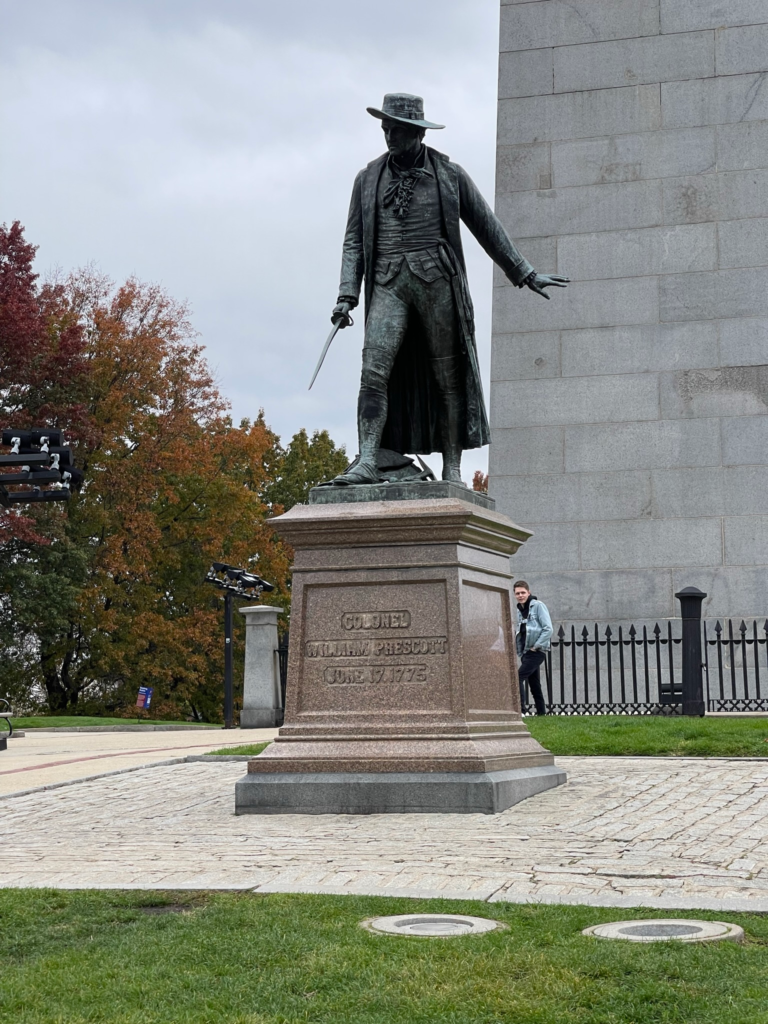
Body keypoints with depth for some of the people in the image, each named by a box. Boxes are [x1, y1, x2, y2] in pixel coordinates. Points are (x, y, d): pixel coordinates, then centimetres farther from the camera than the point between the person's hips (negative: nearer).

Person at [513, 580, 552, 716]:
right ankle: (541, 712, 15)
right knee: (534, 684, 10)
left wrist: (536, 646, -14)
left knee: (518, 677, -18)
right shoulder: (520, 610, 15)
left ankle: (520, 707, -17)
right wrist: (520, 652, 11)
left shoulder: (538, 606, -7)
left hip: (536, 652, -8)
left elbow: (548, 629, -14)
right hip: (526, 653, 8)